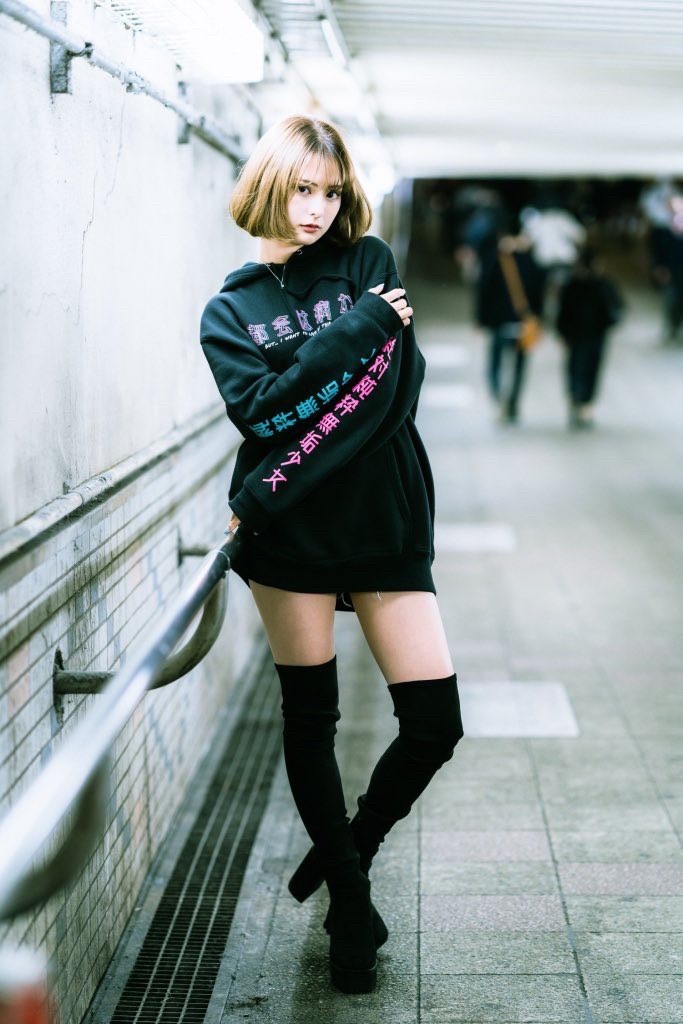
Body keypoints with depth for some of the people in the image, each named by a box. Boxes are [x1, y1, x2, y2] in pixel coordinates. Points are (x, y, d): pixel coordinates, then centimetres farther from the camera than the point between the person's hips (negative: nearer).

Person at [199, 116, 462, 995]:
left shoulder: (370, 263, 5)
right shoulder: (229, 308, 7)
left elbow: (392, 387, -10)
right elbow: (260, 407, -12)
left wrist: (267, 492, -14)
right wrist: (362, 328, -16)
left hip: (384, 524, 1)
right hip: (290, 534, 0)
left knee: (434, 724, -3)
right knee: (309, 717, 7)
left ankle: (353, 845, 25)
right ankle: (348, 899, 26)